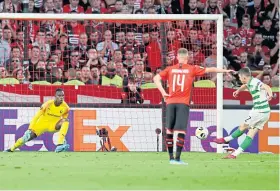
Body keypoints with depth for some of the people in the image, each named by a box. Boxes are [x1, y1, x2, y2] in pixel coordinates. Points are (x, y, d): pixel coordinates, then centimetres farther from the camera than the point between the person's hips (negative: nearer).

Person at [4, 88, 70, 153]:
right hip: (42, 124, -2)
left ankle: (60, 145, -37)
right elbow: (36, 117, -22)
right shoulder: (48, 104, -24)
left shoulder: (65, 107, -15)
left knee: (66, 121, -26)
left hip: (54, 125, 2)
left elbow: (64, 119, 3)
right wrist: (30, 129, -27)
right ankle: (11, 149, 5)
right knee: (29, 135, -15)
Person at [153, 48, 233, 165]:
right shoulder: (192, 69, 5)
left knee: (169, 130, 10)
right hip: (183, 103, -3)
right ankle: (177, 158, -14)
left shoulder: (170, 69, 10)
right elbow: (209, 70, 10)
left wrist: (163, 92, 0)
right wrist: (225, 71, 20)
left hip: (170, 102, 3)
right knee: (181, 131, -5)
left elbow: (156, 78, 0)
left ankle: (171, 157, 13)